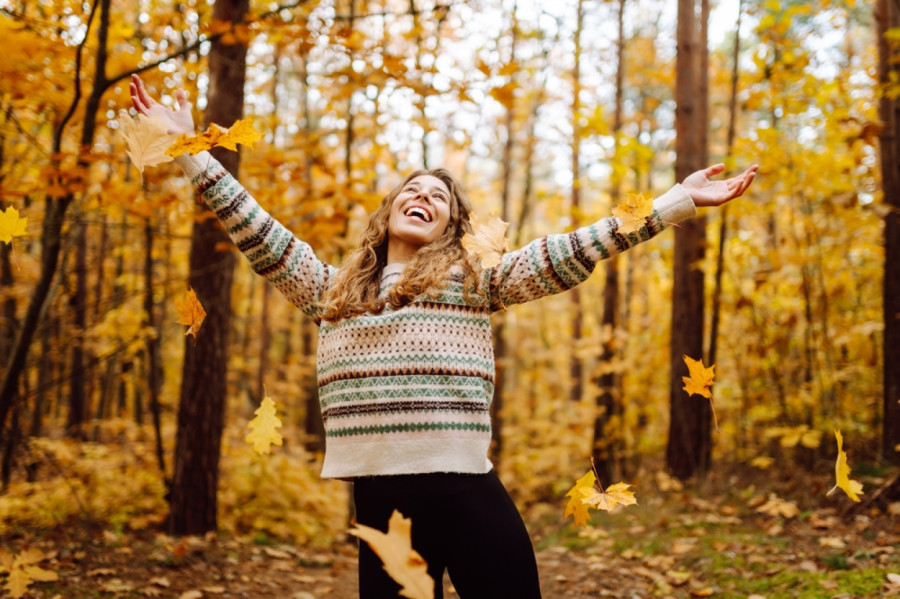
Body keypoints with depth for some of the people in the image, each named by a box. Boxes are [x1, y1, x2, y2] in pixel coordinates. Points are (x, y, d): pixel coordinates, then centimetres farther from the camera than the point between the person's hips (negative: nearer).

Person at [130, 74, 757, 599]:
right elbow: (260, 234, 16)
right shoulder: (333, 290, 17)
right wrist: (189, 148, 15)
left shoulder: (474, 281, 9)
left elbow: (569, 253, 3)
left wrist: (677, 200, -2)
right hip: (378, 498, 2)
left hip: (467, 491, -2)